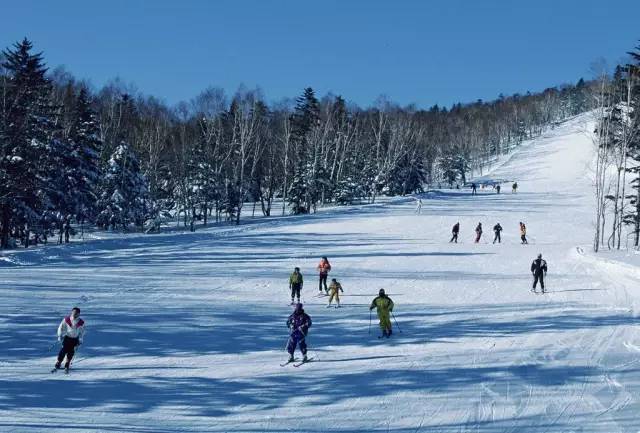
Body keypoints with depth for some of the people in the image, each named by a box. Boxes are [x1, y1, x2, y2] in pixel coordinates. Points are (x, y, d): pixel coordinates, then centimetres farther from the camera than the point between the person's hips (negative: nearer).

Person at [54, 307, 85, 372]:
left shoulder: (81, 322, -9)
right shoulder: (66, 320, -11)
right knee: (64, 350, -13)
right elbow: (61, 327, 0)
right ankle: (58, 364, -6)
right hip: (67, 337, -1)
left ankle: (67, 366, 11)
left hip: (75, 339, 1)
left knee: (71, 352, -4)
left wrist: (80, 339, 1)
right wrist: (60, 336, -5)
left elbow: (82, 331, 5)